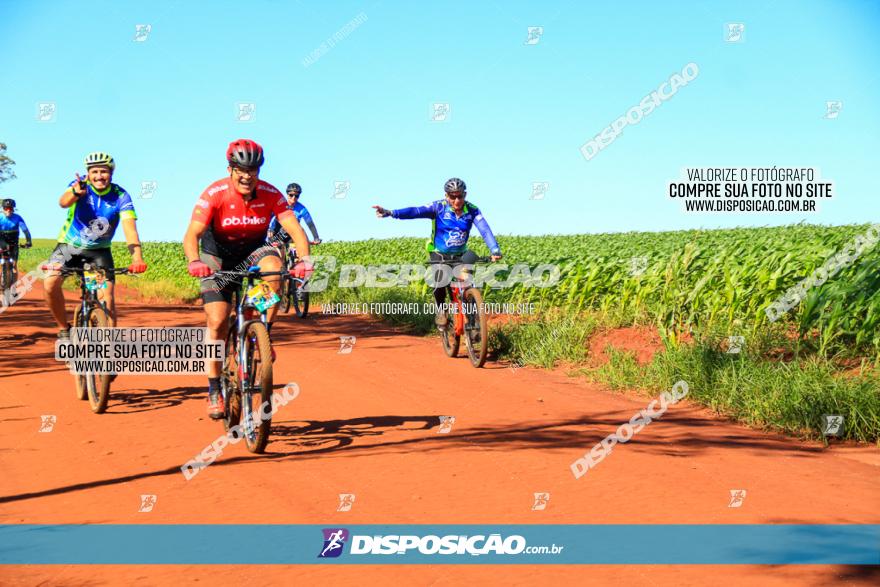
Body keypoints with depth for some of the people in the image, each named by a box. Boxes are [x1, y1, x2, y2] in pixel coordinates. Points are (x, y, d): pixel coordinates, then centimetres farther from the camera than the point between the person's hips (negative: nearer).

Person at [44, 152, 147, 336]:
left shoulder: (120, 196, -17)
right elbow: (63, 202, -39)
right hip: (70, 245, -1)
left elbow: (129, 226, -28)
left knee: (107, 299, -13)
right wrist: (75, 193, -64)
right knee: (50, 284, -23)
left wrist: (137, 257, -45)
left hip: (99, 250, 1)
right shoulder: (80, 186, -18)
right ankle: (64, 329, -2)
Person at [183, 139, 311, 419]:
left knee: (273, 264, -34)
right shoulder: (215, 194, -24)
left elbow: (295, 229, -26)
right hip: (218, 257, -1)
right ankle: (214, 391, 3)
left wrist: (304, 260, -45)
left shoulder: (270, 194, -19)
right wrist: (194, 262, -53)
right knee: (217, 323, -13)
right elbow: (192, 233, -32)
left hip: (253, 251, 2)